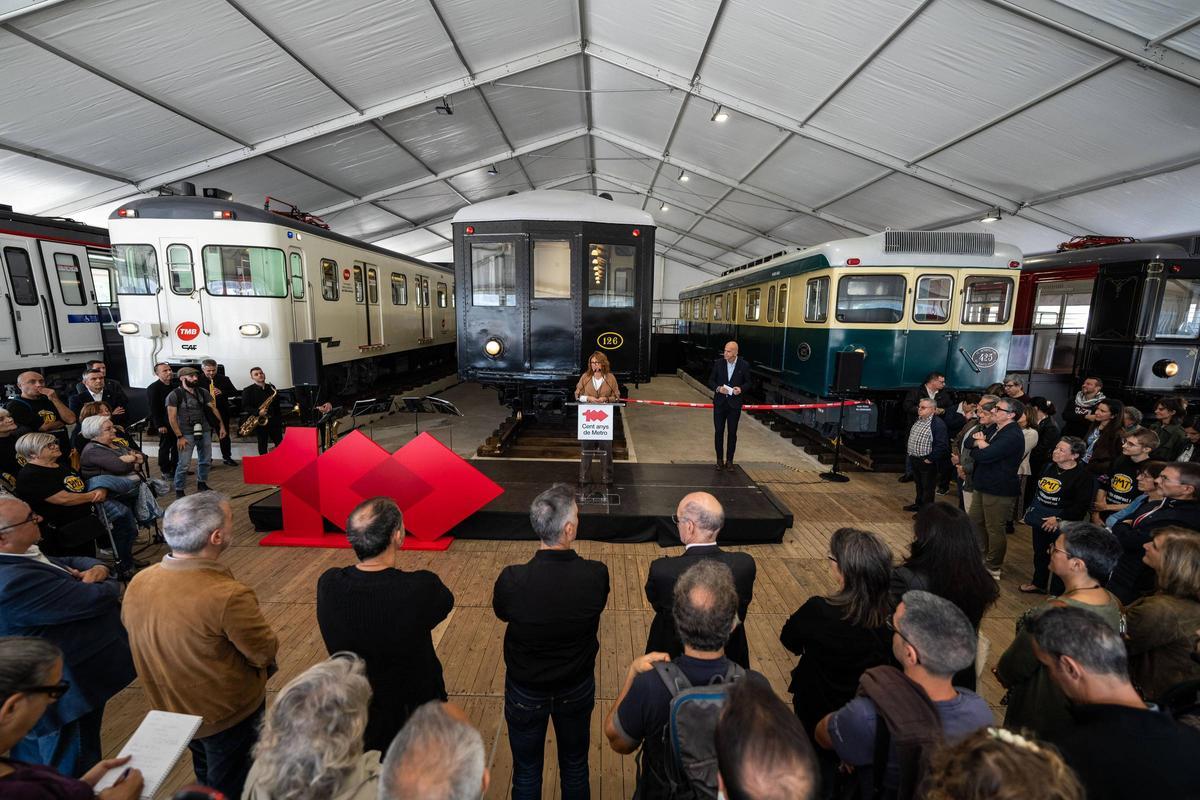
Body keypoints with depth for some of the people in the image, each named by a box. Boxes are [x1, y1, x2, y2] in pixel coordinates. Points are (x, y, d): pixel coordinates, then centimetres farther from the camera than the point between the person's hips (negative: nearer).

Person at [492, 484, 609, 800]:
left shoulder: (512, 580, -32)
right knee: (575, 767, 28)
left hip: (525, 693, -1)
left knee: (526, 773, 25)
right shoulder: (596, 575, -30)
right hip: (578, 690, 1)